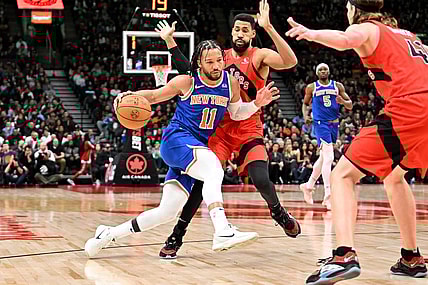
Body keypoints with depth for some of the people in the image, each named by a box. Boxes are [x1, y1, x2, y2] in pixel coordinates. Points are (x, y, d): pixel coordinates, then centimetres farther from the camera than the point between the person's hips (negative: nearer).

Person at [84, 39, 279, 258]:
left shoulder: (231, 83, 3)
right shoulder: (187, 82, -7)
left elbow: (236, 113, 18)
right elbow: (155, 95, 7)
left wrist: (257, 104, 0)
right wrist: (131, 96, -12)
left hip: (199, 146, 6)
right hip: (176, 139, -6)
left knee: (167, 212, 4)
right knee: (214, 169, -35)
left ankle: (109, 234, 18)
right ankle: (222, 231, -51)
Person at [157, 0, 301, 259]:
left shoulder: (260, 56, -5)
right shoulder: (222, 56, 9)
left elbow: (290, 62, -24)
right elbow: (188, 70, 15)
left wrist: (268, 28, -32)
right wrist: (170, 40, 9)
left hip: (249, 129, -3)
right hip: (220, 128, 3)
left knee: (261, 180, -20)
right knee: (203, 180, -9)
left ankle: (278, 212, 14)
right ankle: (176, 237, 0)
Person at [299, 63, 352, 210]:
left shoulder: (337, 86, 7)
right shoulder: (311, 87, 3)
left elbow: (350, 105, 7)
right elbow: (305, 103, 16)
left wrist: (343, 101, -15)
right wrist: (305, 115, -4)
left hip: (334, 124, 5)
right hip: (321, 123, -5)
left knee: (323, 158, 16)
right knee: (329, 157, -20)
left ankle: (309, 185, 36)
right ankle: (328, 196, -24)